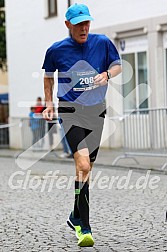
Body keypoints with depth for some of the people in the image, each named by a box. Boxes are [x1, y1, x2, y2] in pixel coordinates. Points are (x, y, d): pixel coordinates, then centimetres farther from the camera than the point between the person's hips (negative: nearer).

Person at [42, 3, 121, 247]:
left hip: (97, 111, 3)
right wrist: (49, 104, 8)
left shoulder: (103, 42, 0)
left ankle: (76, 217, 33)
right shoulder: (56, 50, -2)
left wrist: (106, 74, -8)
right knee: (83, 166, -19)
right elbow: (48, 76, 15)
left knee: (87, 168, 12)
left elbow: (118, 65, 13)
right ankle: (84, 228, -15)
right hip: (70, 112, -3)